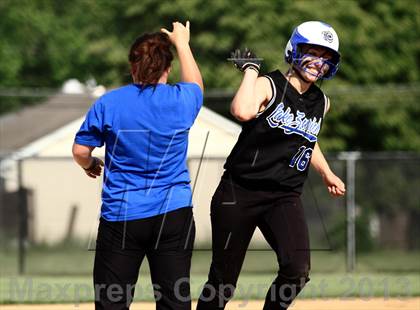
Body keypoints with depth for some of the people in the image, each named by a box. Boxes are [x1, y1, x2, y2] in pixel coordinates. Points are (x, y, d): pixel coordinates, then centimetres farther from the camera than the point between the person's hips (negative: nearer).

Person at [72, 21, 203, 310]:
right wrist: (182, 44, 38)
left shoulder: (109, 103, -5)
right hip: (173, 215, 1)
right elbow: (195, 84, 23)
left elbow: (80, 150, 2)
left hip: (121, 216, -1)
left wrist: (90, 165, 25)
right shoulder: (180, 101, -2)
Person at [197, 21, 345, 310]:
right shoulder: (269, 86, -8)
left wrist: (326, 173, 41)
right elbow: (243, 112, -32)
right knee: (222, 282, 1)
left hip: (285, 197, 4)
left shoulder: (321, 103, 11)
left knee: (297, 270, -19)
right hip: (239, 192, -4)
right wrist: (251, 69, -20)